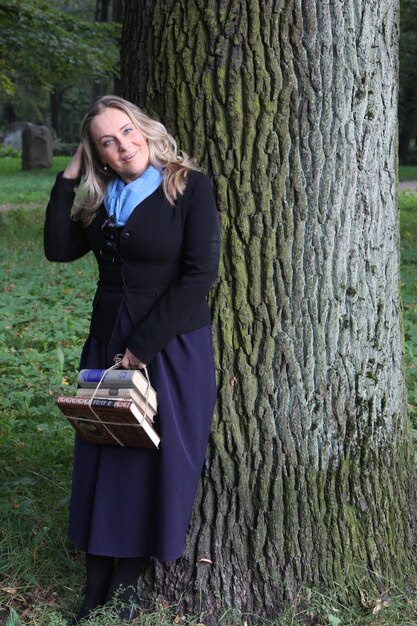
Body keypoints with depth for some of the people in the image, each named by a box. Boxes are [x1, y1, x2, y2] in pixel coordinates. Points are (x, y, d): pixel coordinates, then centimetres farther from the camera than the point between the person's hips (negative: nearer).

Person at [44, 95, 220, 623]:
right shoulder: (100, 196, 9)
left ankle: (128, 581, 15)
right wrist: (69, 179, -2)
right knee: (101, 458, 6)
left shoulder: (189, 186, -9)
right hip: (107, 342, 5)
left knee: (155, 460, 2)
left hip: (172, 345, -5)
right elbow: (59, 249, 1)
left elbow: (199, 274, -15)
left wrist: (143, 345, -15)